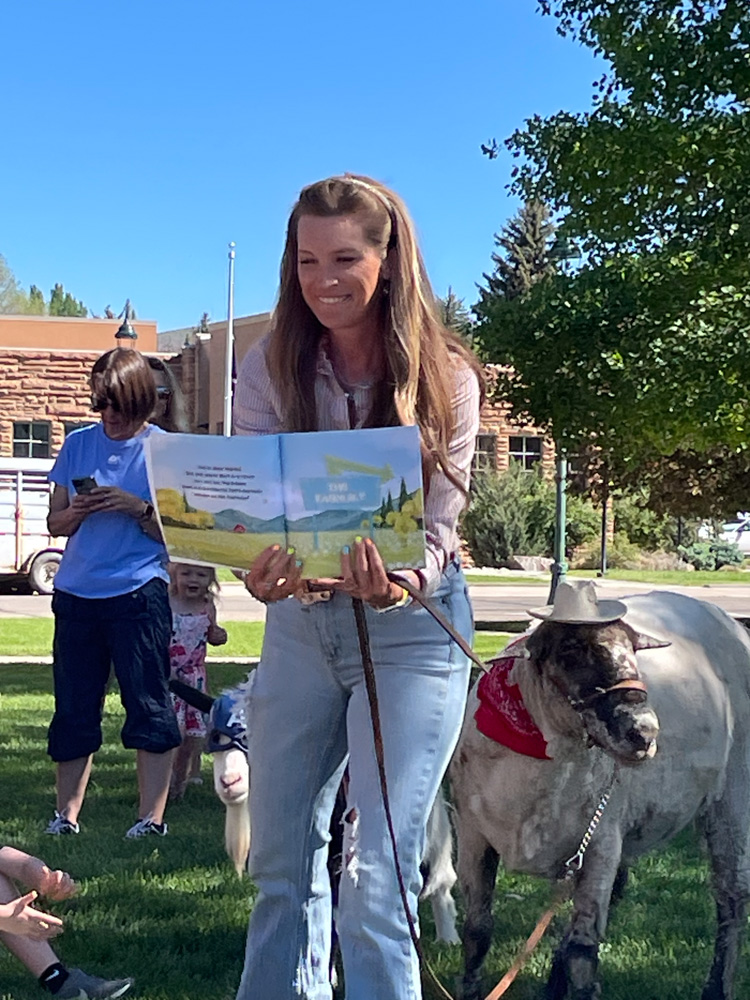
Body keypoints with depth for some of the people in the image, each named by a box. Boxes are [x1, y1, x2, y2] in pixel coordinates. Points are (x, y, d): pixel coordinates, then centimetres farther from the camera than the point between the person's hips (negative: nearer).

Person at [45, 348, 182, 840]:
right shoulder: (78, 444, 11)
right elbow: (55, 523, 13)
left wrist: (137, 507, -17)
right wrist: (78, 511, -8)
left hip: (139, 592, -4)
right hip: (76, 595, 4)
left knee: (148, 705, -2)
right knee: (73, 709, 9)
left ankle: (152, 817, 3)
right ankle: (66, 814, 19)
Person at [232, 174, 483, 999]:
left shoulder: (446, 380, -10)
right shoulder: (270, 368, -4)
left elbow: (437, 525, -12)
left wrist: (394, 587, -35)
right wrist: (269, 571, -33)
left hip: (412, 626, -3)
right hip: (299, 621, 4)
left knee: (376, 880, -5)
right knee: (282, 862, 14)